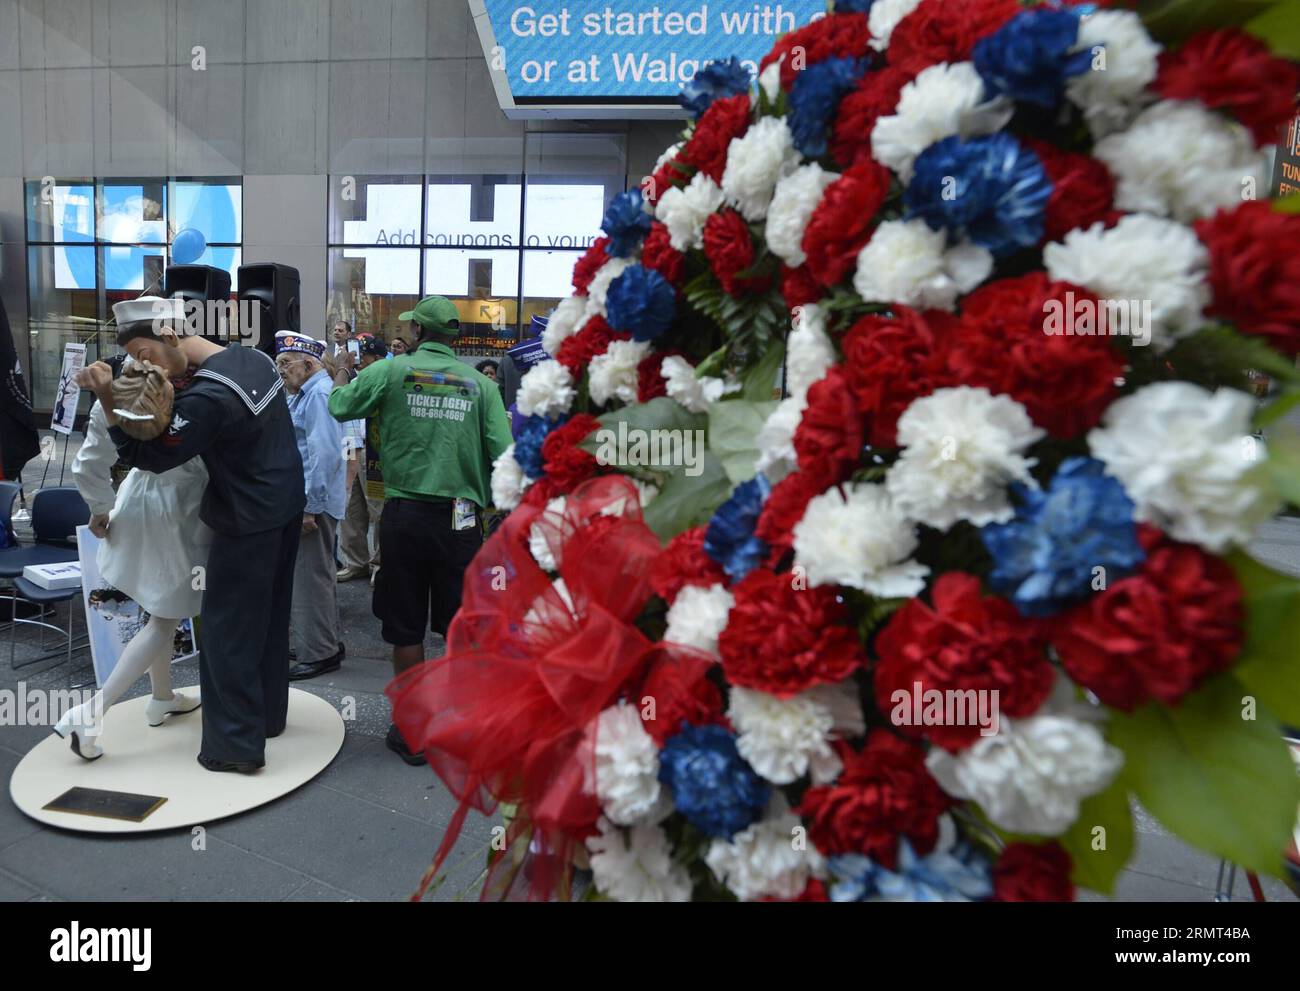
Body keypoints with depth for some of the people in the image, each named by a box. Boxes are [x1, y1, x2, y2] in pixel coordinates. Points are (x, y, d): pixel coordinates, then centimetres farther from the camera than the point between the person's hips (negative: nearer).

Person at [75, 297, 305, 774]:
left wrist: (108, 402, -23)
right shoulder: (253, 357, 0)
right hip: (286, 507, 9)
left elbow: (147, 456, -17)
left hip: (248, 523, -9)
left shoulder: (206, 399, -26)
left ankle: (237, 744, 13)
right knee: (268, 618, 19)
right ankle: (268, 714, 33)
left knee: (228, 630, 3)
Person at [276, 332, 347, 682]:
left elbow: (323, 455, -24)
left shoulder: (319, 394, -16)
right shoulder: (305, 394, 17)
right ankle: (326, 643, 29)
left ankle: (317, 655, 6)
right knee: (319, 573, 17)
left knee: (311, 576, -3)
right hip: (307, 498, 11)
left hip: (313, 500, -11)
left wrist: (310, 506, -24)